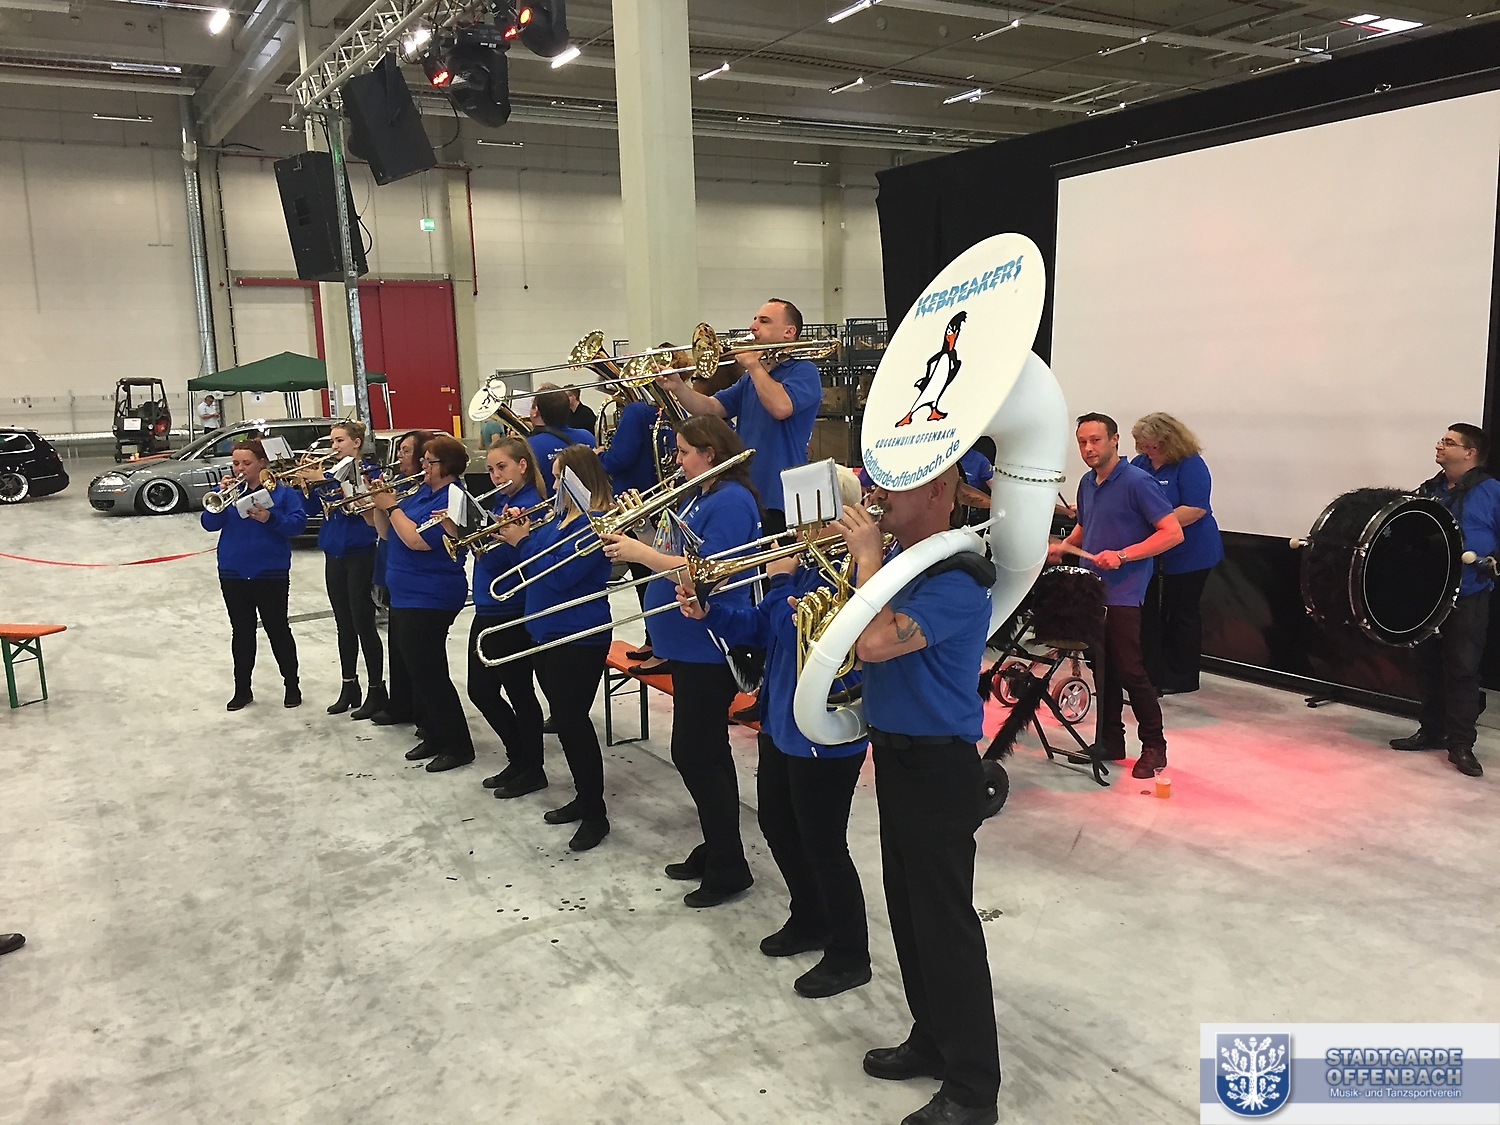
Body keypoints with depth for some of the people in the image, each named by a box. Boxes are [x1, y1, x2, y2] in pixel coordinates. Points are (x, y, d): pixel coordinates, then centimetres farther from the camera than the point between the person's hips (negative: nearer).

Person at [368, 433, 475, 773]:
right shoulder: (422, 493, 12)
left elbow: (417, 540, -27)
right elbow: (387, 533, 15)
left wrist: (391, 506, -16)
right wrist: (379, 505, -2)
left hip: (429, 600, -11)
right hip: (406, 595, 11)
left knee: (428, 673, -9)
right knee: (410, 665, 16)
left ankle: (457, 746, -2)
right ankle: (434, 735, 26)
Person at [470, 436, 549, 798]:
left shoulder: (529, 505, -14)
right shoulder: (501, 503, 12)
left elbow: (512, 560, -20)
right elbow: (481, 547, 9)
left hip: (512, 612, -9)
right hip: (488, 609, 9)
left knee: (518, 691, 2)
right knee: (480, 690, 14)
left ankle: (532, 770, 17)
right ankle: (518, 760, 28)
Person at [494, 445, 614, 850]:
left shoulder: (595, 523, -17)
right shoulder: (562, 517, 12)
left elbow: (559, 576, -23)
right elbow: (540, 557, 15)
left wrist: (523, 541, -15)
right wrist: (521, 532, 0)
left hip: (579, 638, -10)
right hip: (548, 632, 10)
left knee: (572, 721, -5)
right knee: (565, 720, 16)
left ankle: (595, 814, 6)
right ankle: (584, 797, 29)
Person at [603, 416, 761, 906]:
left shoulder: (731, 501, -17)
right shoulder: (699, 497, 14)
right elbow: (678, 556, 15)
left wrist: (641, 552, -20)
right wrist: (638, 538, 0)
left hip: (708, 648, -10)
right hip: (689, 645, 10)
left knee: (694, 754, -4)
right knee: (705, 753, 17)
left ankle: (728, 869, 7)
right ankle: (715, 850, 29)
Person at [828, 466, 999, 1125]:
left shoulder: (957, 580, -22)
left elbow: (875, 643, -34)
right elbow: (863, 642, 18)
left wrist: (866, 555, -23)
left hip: (937, 767, -9)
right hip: (895, 755, 9)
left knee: (945, 923, 0)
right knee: (909, 911, 19)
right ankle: (933, 1041, 37)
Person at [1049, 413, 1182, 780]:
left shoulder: (1137, 482, -12)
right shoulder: (1087, 484, 11)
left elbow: (1172, 533, -15)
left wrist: (1122, 555, -22)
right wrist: (1060, 548, 7)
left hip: (1124, 594, -7)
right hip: (1091, 590, 7)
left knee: (1129, 672, -6)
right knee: (1102, 670, 11)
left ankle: (1154, 746, 8)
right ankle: (1109, 742, 21)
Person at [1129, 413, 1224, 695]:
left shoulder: (1190, 465, -14)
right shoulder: (1140, 463, 6)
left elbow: (1195, 509, -24)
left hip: (1188, 555, -6)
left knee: (1183, 614, 5)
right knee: (1148, 614, 9)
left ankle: (1182, 679, 15)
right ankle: (1152, 673, 18)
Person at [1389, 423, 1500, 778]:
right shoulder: (1428, 491, 11)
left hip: (1469, 599, -5)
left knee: (1462, 669, -4)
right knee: (1431, 665, 12)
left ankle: (1461, 744, 2)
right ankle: (1432, 730, 24)